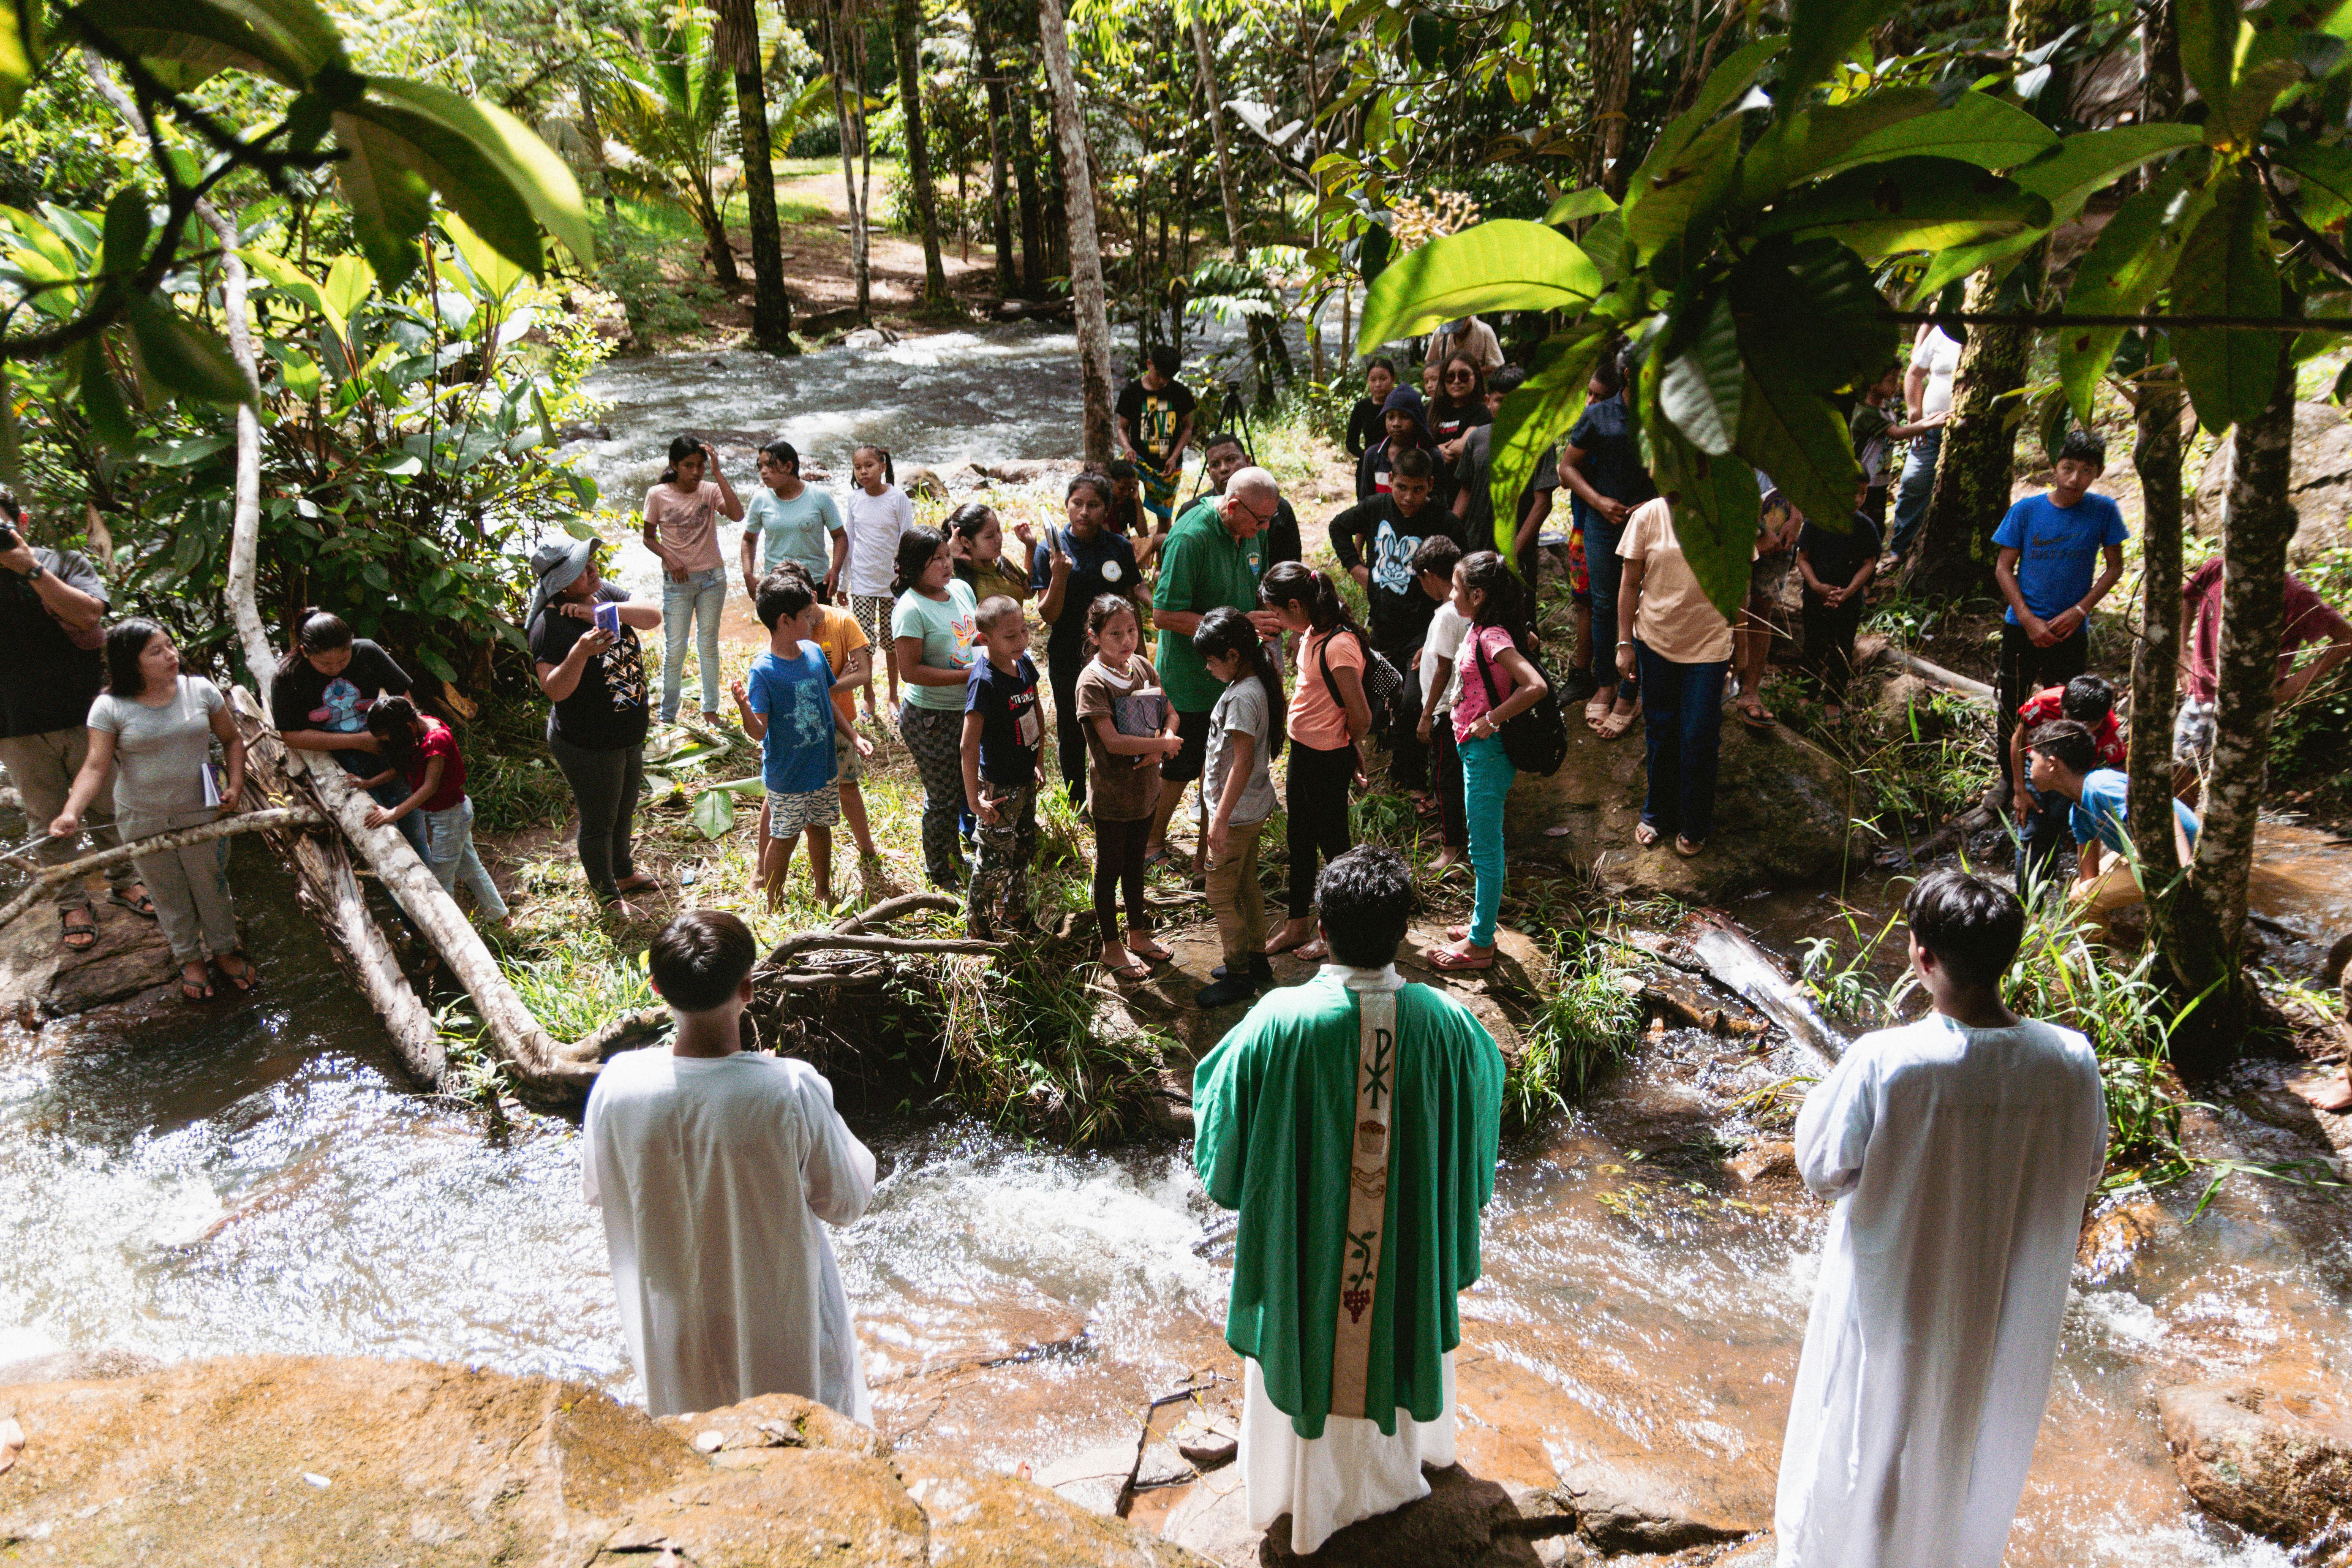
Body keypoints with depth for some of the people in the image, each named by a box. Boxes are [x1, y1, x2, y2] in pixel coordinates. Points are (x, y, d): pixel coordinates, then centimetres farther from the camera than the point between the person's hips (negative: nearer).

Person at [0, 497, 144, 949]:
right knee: (49, 820, 10)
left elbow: (87, 615, -17)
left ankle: (123, 881, 33)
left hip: (83, 714, 0)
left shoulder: (66, 563, 0)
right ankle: (70, 902, 24)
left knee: (108, 806, 14)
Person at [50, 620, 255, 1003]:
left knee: (211, 886, 14)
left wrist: (235, 784, -7)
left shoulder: (201, 690, -6)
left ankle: (224, 951, 36)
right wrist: (71, 813, -32)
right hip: (142, 822, -1)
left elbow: (232, 739, 6)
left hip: (200, 814, 1)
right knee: (169, 896, 14)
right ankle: (190, 960, 34)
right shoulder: (110, 707, -13)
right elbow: (96, 767, -19)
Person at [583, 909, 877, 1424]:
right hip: (778, 1318, -2)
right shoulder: (792, 1091, -30)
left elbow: (596, 1189, -3)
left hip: (674, 1323, 3)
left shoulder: (618, 1086, -22)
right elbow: (846, 1202, -15)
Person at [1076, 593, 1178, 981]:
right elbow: (1113, 742, -26)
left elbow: (1171, 714, 4)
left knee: (1135, 863, 21)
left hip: (1145, 787, 6)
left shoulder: (1143, 666, 0)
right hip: (1112, 793, -6)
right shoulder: (1092, 682, -20)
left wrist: (1162, 743, -17)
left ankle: (1138, 935, 37)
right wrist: (1165, 745, -19)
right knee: (1110, 869, 10)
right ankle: (1112, 947, 24)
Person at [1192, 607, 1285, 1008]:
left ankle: (1239, 976, 11)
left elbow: (1243, 762, -28)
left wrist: (1220, 820, -25)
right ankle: (1256, 960, 33)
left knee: (1221, 895, 2)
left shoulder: (1243, 697, -26)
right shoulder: (1258, 682, 2)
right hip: (1255, 807, 10)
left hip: (1237, 812, -10)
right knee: (1247, 886, 21)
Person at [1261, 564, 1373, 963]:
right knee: (1300, 842, 20)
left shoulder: (1338, 646, -26)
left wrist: (1347, 746, -4)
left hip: (1328, 761, -9)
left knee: (1333, 844, 8)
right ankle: (1298, 926, 36)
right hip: (1302, 751, 9)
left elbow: (1361, 717, -25)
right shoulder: (1312, 634, 2)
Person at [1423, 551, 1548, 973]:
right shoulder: (1480, 631, 4)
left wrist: (1491, 720, -25)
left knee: (1486, 849, 1)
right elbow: (1531, 641, 24)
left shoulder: (1492, 638, -23)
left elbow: (1536, 687, -34)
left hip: (1487, 752, -10)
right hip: (1477, 749, 10)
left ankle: (1479, 945, 12)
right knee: (1484, 846, 20)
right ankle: (1483, 924, 34)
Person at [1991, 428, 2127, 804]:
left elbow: (2114, 568, 2)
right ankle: (2009, 780, 28)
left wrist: (2079, 611, -10)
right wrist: (2029, 620, -10)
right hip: (2022, 627, 1)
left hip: (2072, 630, 0)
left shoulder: (2104, 511, -7)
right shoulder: (2026, 510, -7)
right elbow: (2003, 568, -3)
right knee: (2010, 707, 9)